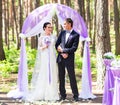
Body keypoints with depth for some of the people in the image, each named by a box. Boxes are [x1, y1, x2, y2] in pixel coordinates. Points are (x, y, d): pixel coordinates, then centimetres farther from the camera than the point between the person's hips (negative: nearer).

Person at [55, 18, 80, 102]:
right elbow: (57, 44, 7)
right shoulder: (62, 33, 9)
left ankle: (75, 95, 7)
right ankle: (63, 95, 15)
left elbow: (74, 48, -11)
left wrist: (63, 50, -11)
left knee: (72, 77, -2)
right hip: (60, 58, 4)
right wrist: (62, 53, -7)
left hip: (69, 59, -4)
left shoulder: (76, 35, -4)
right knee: (61, 77, 7)